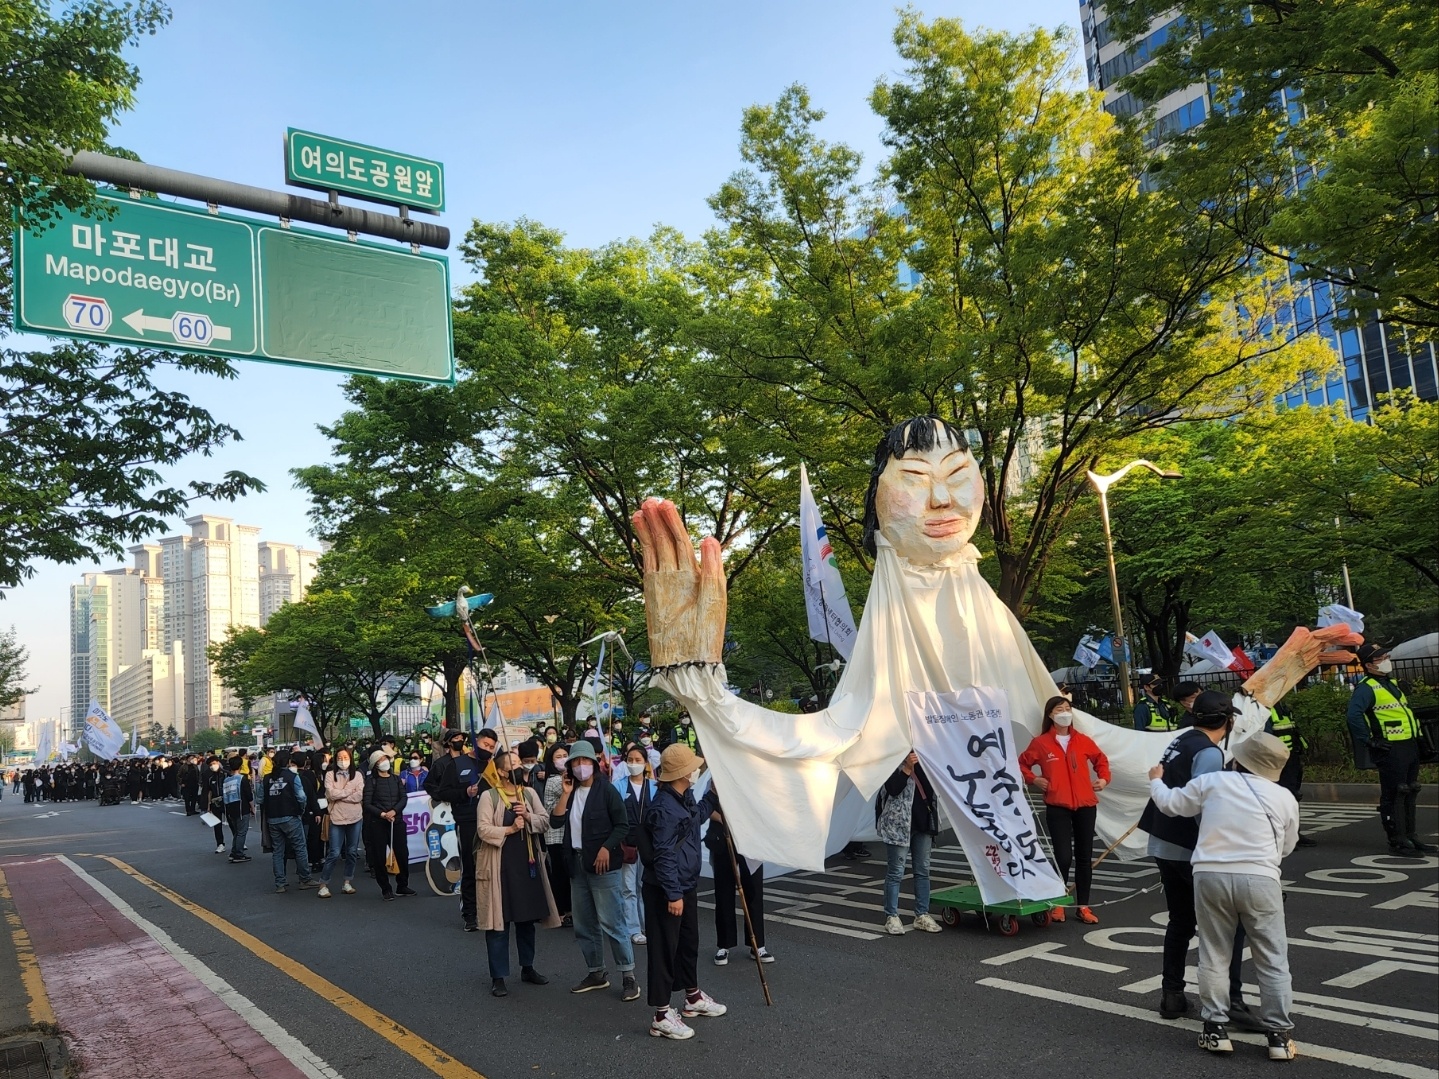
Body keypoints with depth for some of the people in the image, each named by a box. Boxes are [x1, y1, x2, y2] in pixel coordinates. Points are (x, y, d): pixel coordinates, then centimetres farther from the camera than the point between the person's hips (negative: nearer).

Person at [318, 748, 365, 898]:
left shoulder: (358, 775, 4)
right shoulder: (330, 775, 1)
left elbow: (359, 796, -7)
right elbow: (331, 794, -13)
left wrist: (339, 795, -10)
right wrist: (350, 791, -8)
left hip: (355, 818, 2)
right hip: (337, 818, -2)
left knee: (352, 852, 9)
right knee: (334, 853, -4)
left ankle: (347, 882, 21)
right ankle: (323, 884, 7)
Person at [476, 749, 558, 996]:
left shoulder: (529, 793, 7)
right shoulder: (489, 796, -8)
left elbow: (545, 821, 2)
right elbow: (484, 829, -15)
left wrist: (528, 817, -15)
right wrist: (509, 829, -22)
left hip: (527, 862, 5)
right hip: (499, 865, -5)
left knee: (527, 916, 13)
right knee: (499, 920, 0)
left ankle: (527, 968, 28)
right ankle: (498, 977, 8)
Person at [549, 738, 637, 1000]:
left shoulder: (606, 790, -6)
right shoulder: (571, 792, 10)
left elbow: (622, 825, -8)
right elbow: (555, 822, 0)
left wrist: (606, 849, -18)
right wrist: (565, 794, -6)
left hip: (602, 863, -7)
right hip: (576, 863, 7)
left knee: (611, 922, -8)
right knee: (584, 925, 12)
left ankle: (628, 976, -2)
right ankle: (597, 973, 25)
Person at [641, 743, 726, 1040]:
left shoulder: (685, 796, 5)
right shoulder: (665, 808, -26)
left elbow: (698, 816, 28)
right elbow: (664, 856, -25)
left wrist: (715, 794, 20)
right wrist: (673, 894, -23)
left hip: (687, 885, 10)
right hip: (666, 890, -10)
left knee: (689, 941, 23)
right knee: (665, 948, 0)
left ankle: (693, 997, 40)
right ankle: (662, 1016, 9)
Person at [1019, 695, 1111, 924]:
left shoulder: (1083, 741, 6)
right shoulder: (1041, 743, -1)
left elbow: (1101, 759, 21)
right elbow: (1022, 764, 10)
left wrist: (1104, 778, 5)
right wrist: (1034, 779, -6)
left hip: (1085, 805, 3)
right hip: (1057, 807, -3)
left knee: (1084, 857, 8)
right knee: (1063, 856, -10)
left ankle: (1083, 906, 19)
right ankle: (1058, 904, 9)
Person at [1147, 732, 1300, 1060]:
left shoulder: (1212, 781, 5)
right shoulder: (1285, 798, 8)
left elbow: (1169, 804, 14)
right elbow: (1286, 848, 19)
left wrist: (1156, 780, 34)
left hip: (1211, 876, 0)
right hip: (1260, 880, 0)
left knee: (1213, 956, 11)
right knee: (1272, 960, 11)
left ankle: (1216, 1029, 15)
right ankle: (1279, 1035, 13)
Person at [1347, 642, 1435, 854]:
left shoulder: (1392, 683, 17)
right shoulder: (1367, 687, -15)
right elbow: (1354, 715, -28)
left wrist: (1415, 738, 20)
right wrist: (1369, 741, -24)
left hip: (1410, 746, 10)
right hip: (1390, 750, -10)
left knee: (1410, 793, 16)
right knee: (1394, 795, -4)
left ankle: (1411, 837, 26)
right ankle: (1397, 841, 2)